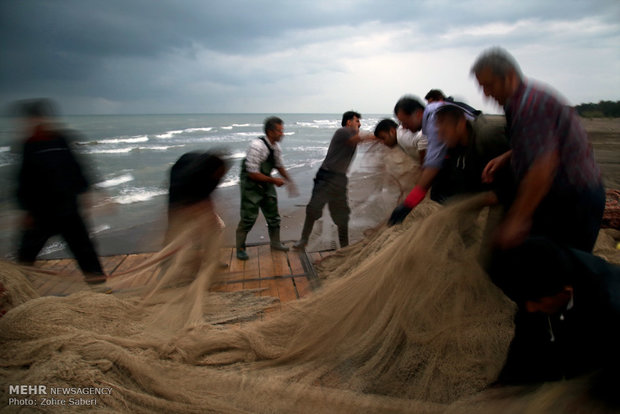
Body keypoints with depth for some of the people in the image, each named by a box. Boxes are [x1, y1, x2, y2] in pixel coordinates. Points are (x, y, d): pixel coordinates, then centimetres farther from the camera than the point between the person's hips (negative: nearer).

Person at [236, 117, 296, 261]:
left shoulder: (276, 147, -2)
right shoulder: (257, 146, -27)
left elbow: (279, 165, 16)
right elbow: (252, 174, -26)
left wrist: (289, 180, 9)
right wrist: (274, 180, -21)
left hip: (266, 184, 8)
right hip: (251, 185, -8)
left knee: (273, 215, 15)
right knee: (249, 217, -4)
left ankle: (275, 243, 33)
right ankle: (240, 249, 14)